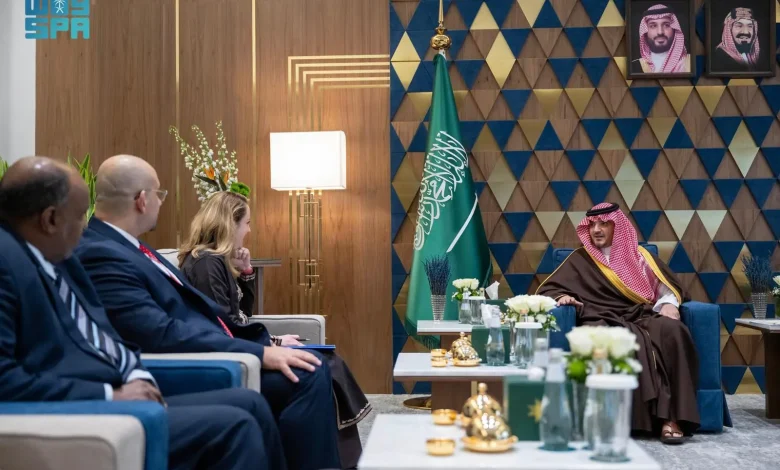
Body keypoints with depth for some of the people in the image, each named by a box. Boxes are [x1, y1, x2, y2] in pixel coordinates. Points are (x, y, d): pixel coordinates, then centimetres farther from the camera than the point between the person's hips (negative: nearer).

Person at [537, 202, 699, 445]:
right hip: (603, 322, -2)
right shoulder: (581, 259, 18)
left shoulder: (638, 255, 21)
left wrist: (669, 305, -4)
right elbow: (548, 288, 16)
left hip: (641, 318, 2)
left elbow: (668, 289, 18)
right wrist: (561, 297, -5)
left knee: (672, 332, -34)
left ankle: (671, 417, -36)